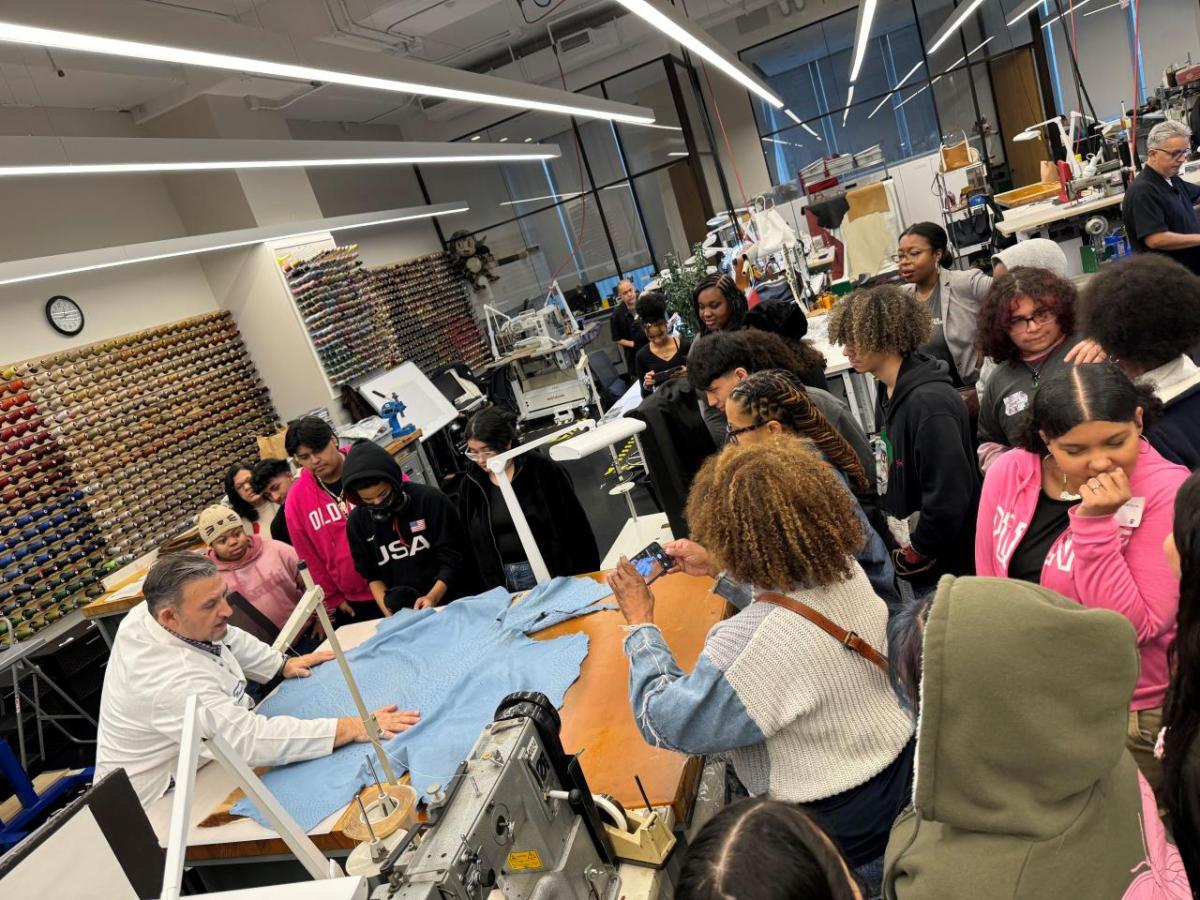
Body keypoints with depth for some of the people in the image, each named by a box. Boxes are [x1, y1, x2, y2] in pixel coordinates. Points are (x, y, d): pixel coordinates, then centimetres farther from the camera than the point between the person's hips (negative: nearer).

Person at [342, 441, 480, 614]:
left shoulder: (431, 500, -9)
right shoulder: (357, 522, 1)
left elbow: (452, 557, -7)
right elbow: (371, 574, 8)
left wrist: (433, 597, -18)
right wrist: (388, 611, -5)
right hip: (402, 613, 3)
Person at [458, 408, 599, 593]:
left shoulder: (544, 471, -12)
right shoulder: (471, 485, 0)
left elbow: (575, 527, -8)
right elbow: (472, 543, 9)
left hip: (554, 572, -3)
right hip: (504, 581, 4)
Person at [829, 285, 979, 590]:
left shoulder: (930, 402, -25)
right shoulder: (888, 394, 4)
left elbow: (948, 495, -26)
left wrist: (916, 554, -14)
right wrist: (896, 546, 7)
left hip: (949, 565, -8)